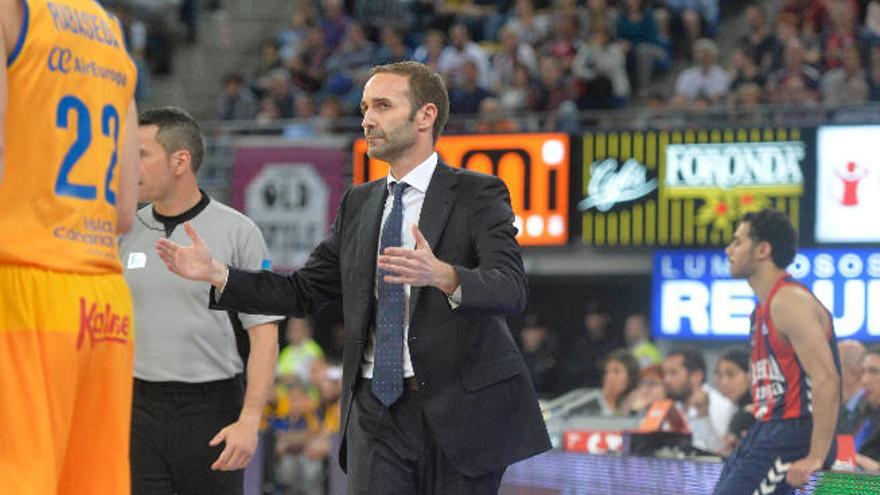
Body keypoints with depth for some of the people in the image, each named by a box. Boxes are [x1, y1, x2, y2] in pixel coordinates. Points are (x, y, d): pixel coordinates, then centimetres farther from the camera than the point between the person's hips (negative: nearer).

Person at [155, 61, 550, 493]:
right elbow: (304, 291, 15)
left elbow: (510, 289, -18)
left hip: (459, 409, -4)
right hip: (376, 408, 4)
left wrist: (441, 275, -38)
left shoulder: (478, 195, -3)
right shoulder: (358, 205, 15)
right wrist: (217, 274, 2)